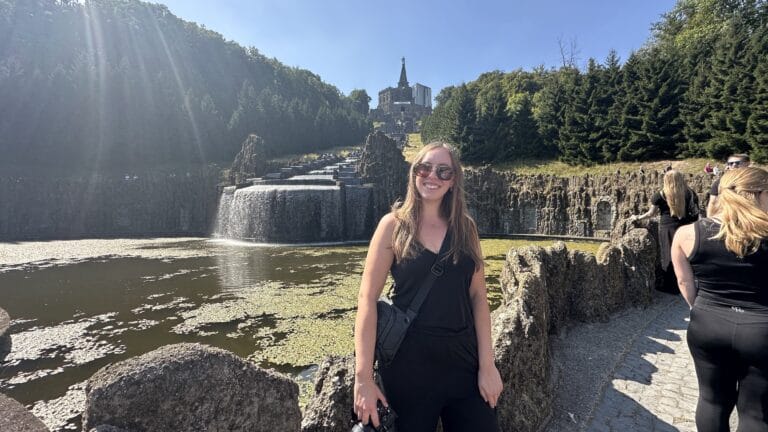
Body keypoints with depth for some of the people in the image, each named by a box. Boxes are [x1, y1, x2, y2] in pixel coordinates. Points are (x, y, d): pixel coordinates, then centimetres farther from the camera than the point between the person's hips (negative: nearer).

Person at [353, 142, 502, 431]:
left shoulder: (465, 227, 3)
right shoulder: (394, 225, -7)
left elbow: (478, 296, 3)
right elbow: (367, 298, -10)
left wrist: (487, 364, -1)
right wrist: (363, 376, -14)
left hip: (464, 358, 3)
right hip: (409, 362, -3)